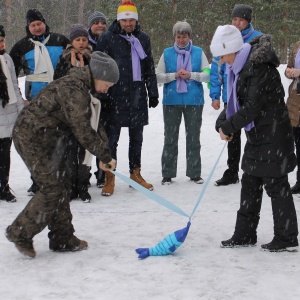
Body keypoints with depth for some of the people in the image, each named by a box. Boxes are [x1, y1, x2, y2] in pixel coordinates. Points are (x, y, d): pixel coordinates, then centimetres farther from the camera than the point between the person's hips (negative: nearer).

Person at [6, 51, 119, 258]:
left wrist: (103, 154, 5)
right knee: (52, 188, -8)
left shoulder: (81, 87, 9)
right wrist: (105, 155, -13)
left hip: (48, 138, 10)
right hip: (31, 138, -10)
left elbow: (91, 124, 12)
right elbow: (82, 130, -23)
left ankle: (63, 239, 19)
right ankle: (20, 233, 5)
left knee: (62, 185, 10)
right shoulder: (73, 90, -24)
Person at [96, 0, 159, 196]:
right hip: (115, 97, -4)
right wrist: (103, 96, -10)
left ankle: (135, 174, 24)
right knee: (112, 138, -1)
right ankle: (110, 178, 7)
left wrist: (153, 93, 12)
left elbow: (149, 69, 15)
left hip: (137, 96, 4)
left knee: (137, 138, 12)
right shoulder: (107, 39, -4)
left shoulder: (143, 39, 10)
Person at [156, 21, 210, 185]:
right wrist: (174, 75, -13)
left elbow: (208, 74, 0)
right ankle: (167, 174, 11)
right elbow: (158, 76, 2)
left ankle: (194, 173, 17)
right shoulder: (167, 53, 5)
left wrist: (191, 75, -14)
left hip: (194, 101, 0)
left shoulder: (199, 52, 4)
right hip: (172, 101, 0)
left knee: (193, 138, 7)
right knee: (170, 138, 4)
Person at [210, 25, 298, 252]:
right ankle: (245, 234, 24)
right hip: (257, 135, 10)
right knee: (250, 183, 14)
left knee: (276, 185, -2)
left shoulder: (259, 67, -22)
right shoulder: (241, 66, 8)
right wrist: (223, 122, -3)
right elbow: (236, 101, 13)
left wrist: (228, 127, -15)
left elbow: (252, 107, -24)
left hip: (273, 136, -10)